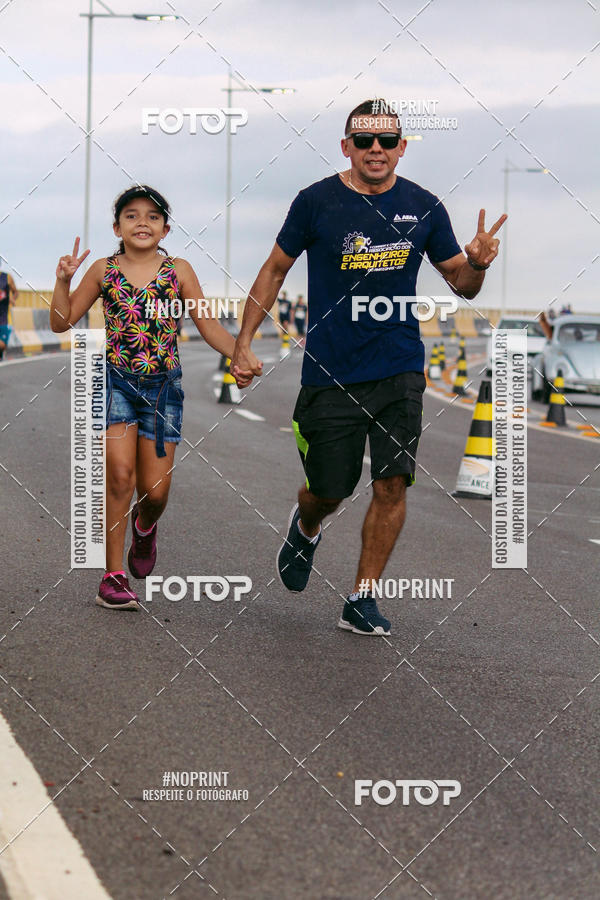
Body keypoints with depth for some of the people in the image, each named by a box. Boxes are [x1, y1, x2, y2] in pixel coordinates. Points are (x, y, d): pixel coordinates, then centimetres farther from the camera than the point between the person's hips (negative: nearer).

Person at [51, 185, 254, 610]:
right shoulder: (103, 271, 3)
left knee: (155, 490, 0)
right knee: (120, 472, -16)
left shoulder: (178, 271, 2)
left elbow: (208, 324, 0)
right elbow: (62, 322, 6)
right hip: (116, 382, -1)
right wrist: (63, 281, -10)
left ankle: (145, 527, 39)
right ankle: (113, 577, -8)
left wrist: (239, 354, -16)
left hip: (163, 386, 1)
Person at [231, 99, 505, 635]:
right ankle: (305, 530, 43)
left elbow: (461, 284, 11)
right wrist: (244, 340, 1)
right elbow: (275, 270, 6)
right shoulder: (316, 202, -4)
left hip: (400, 369, 1)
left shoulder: (424, 207, 2)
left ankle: (362, 598, 6)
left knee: (392, 482, -7)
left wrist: (477, 263, -12)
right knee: (328, 492, 6)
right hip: (330, 371, -1)